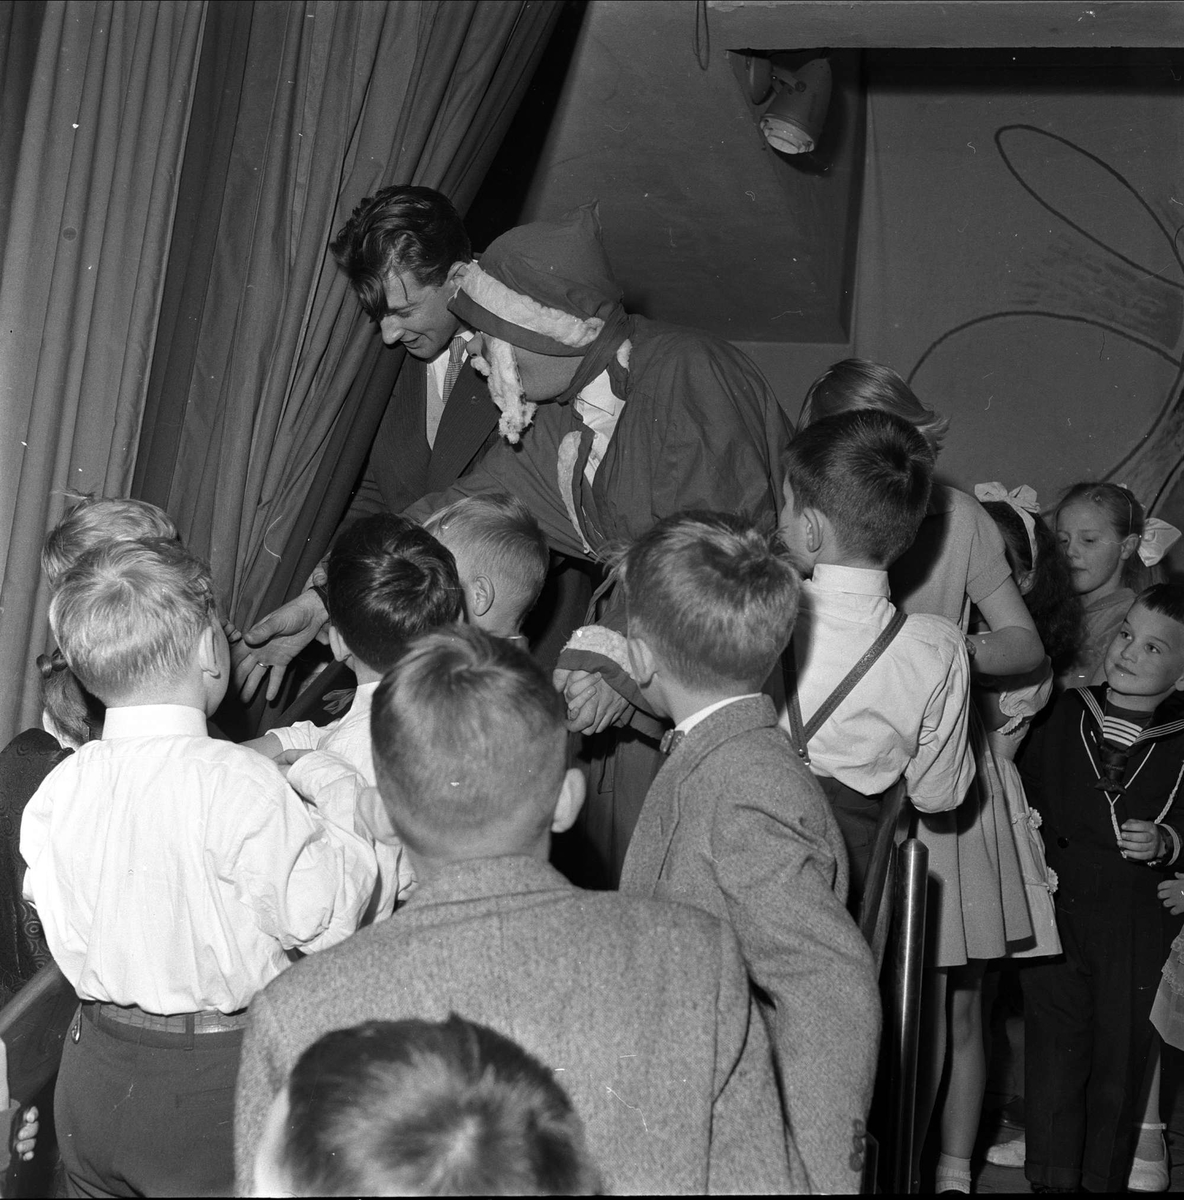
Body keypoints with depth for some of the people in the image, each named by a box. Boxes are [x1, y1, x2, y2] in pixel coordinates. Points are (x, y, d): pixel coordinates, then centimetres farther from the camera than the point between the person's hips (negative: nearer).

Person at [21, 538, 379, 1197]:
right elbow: (325, 918, -16)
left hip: (93, 1071, 6)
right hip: (214, 1084, -5)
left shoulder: (58, 787, -5)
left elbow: (65, 933, 6)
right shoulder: (240, 784, -22)